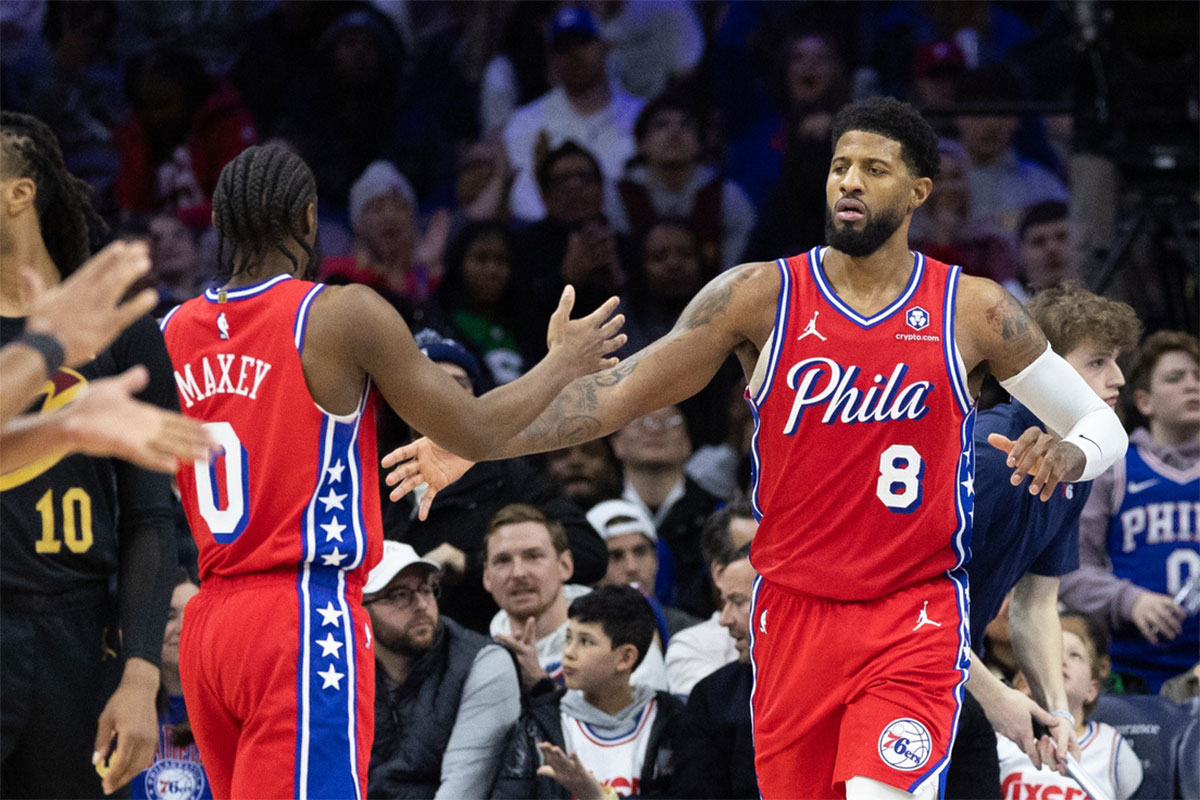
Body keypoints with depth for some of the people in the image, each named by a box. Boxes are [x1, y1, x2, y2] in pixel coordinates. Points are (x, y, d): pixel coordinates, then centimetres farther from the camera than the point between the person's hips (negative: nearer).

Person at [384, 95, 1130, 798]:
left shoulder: (976, 312, -1)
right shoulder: (761, 296, 0)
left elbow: (1104, 425, 7)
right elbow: (620, 392, 1)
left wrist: (1068, 458, -18)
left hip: (916, 619, -2)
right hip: (795, 611, 2)